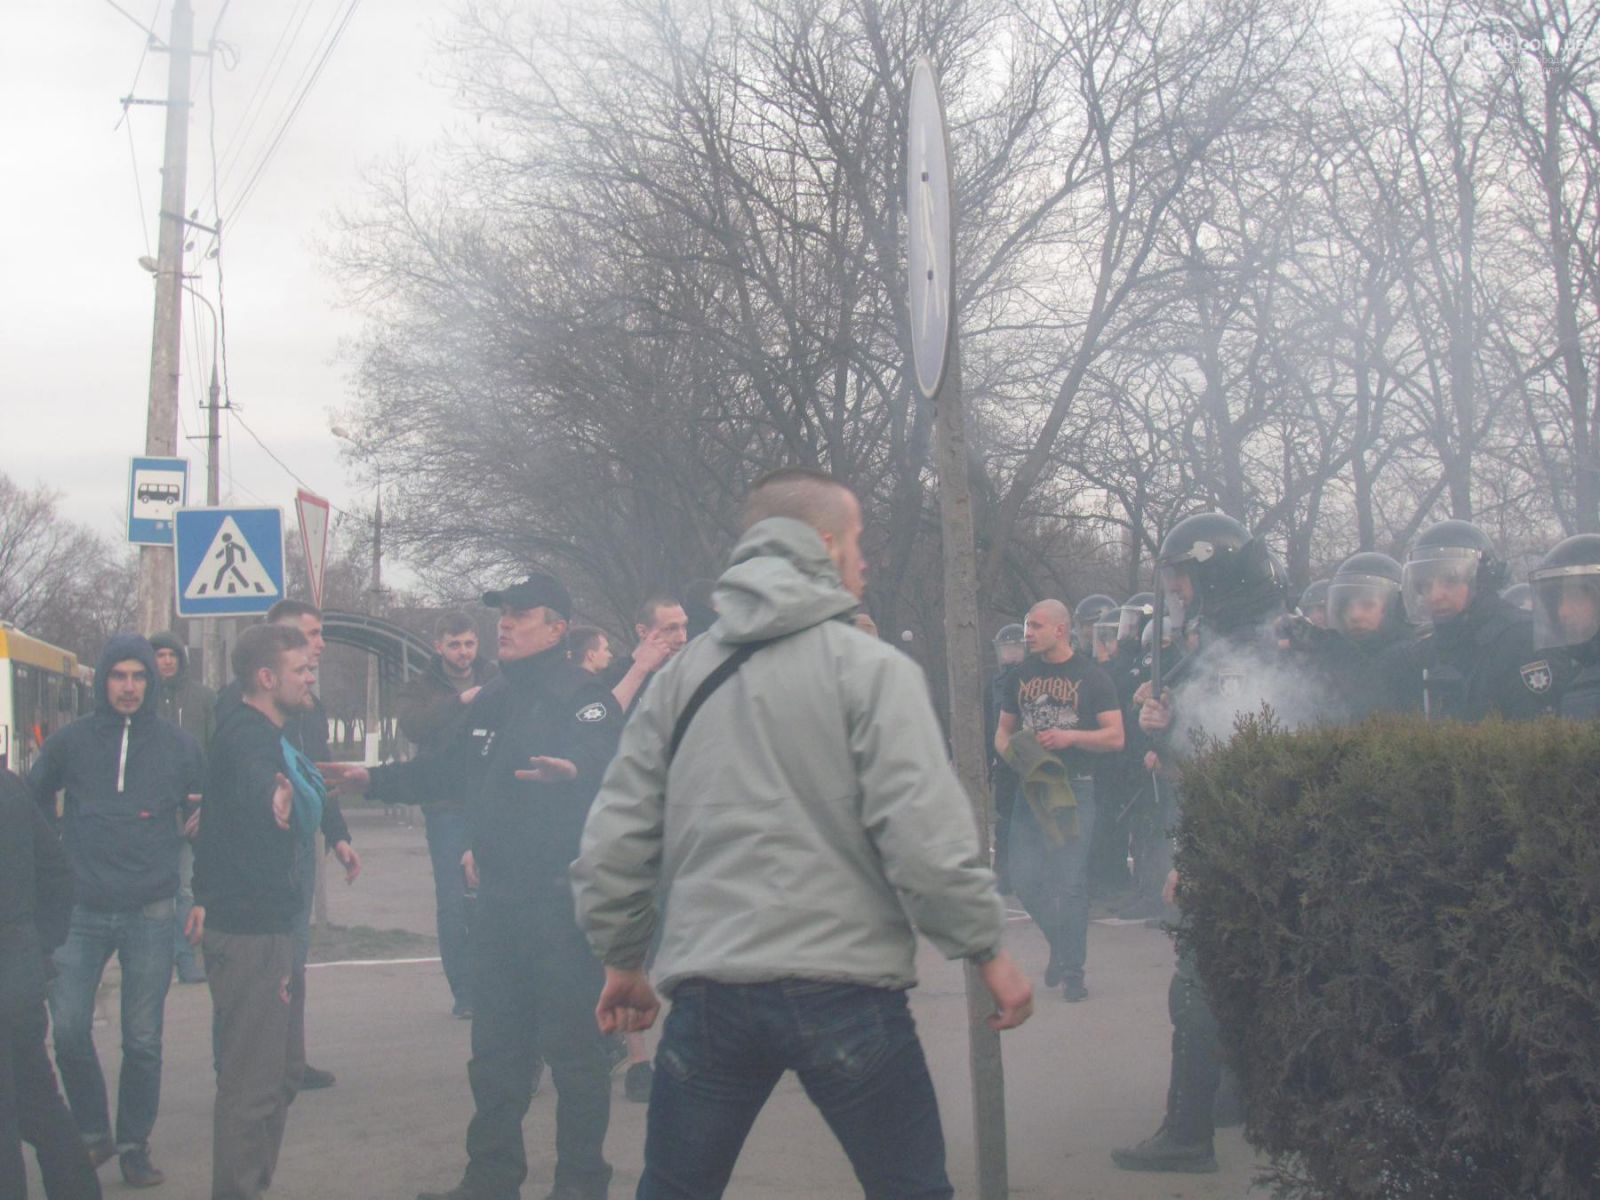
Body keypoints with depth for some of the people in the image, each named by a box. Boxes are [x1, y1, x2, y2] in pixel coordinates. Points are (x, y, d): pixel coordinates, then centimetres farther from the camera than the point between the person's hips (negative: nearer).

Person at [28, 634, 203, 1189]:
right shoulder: (70, 742, 3)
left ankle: (134, 1145, 18)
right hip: (81, 912, 0)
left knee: (143, 1040, 3)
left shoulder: (179, 745, 3)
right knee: (69, 1029, -5)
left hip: (151, 913, 0)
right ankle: (93, 1132, 15)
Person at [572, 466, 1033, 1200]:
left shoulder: (681, 678, 9)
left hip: (709, 995, 4)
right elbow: (926, 835, -13)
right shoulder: (870, 669, -5)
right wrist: (988, 949, -1)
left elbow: (613, 845, 10)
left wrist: (622, 959, 23)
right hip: (845, 992, -4)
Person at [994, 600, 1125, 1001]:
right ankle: (1062, 945, 24)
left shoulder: (1091, 677, -1)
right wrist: (1010, 751, -4)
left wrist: (1070, 736, -18)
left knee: (1070, 881, -5)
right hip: (1031, 785, 5)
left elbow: (1115, 737, -4)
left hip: (1075, 788, -4)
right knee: (1025, 879, 0)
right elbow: (1002, 732, 18)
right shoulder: (1022, 674, 13)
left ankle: (1072, 971, 4)